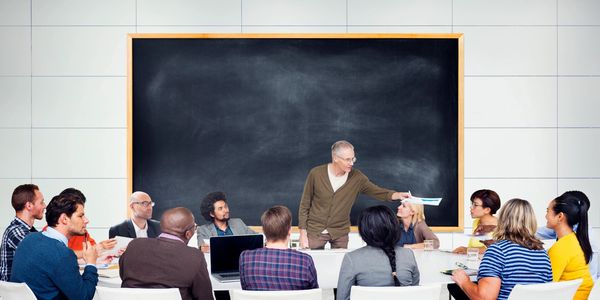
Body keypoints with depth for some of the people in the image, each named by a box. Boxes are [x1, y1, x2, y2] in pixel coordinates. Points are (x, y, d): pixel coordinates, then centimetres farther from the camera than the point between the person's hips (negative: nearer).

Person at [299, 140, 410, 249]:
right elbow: (305, 204, -3)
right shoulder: (316, 174, -9)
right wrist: (303, 233, -5)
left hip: (340, 233, 2)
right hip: (315, 231, -1)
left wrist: (398, 195, -25)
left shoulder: (356, 177, -6)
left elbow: (378, 191, -5)